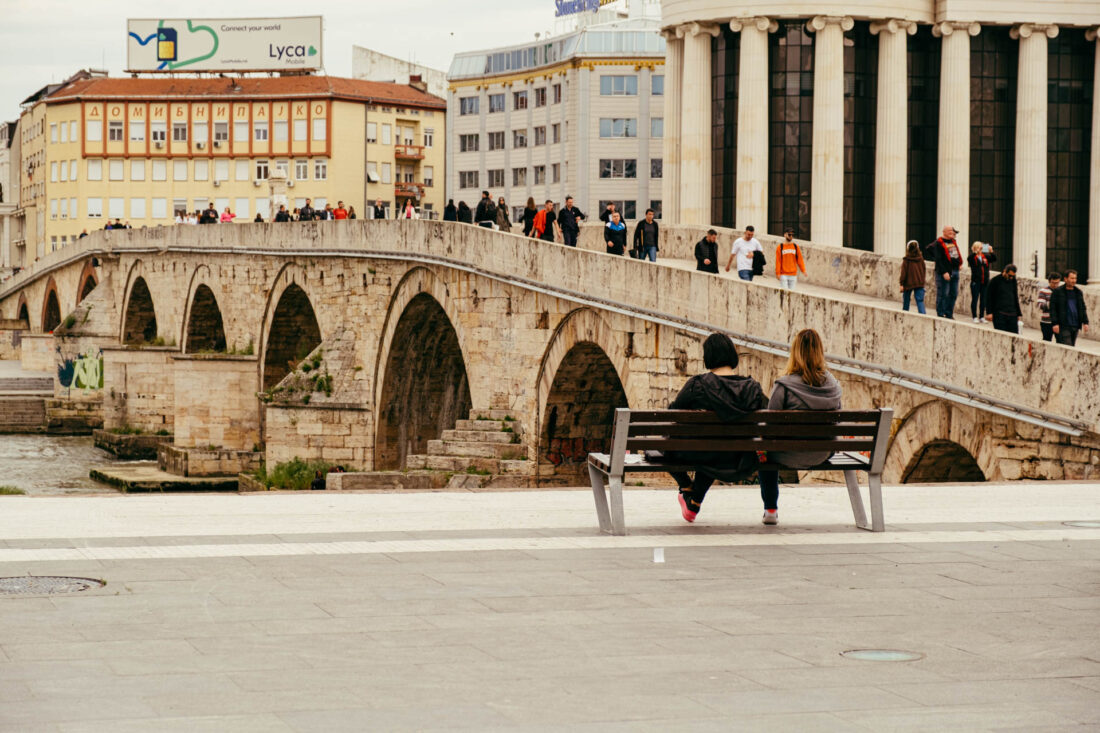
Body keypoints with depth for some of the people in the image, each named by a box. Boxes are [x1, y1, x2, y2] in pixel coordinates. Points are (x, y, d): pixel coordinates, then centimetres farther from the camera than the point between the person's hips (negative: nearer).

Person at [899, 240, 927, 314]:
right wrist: (922, 280, 21)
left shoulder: (906, 260, -11)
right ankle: (922, 313, -19)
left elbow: (903, 272, -11)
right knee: (920, 300, -1)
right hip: (920, 283, 3)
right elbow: (924, 271, 9)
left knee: (906, 300, 15)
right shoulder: (921, 259, 0)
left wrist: (901, 284, -6)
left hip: (908, 283, -2)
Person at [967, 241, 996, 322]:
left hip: (985, 282, 4)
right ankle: (974, 317, 5)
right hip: (975, 282, -4)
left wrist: (991, 252, -17)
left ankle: (982, 317, 14)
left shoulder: (986, 256, 9)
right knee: (975, 299, 0)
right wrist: (975, 252, -34)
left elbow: (994, 259, -1)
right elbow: (969, 259, -22)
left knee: (983, 300, 7)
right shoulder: (972, 256, -2)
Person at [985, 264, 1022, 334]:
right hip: (999, 314, -4)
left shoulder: (1013, 281, 13)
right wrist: (989, 312, -10)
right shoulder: (995, 281, -1)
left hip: (1012, 315, 5)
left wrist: (1019, 313, 19)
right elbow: (989, 298, -2)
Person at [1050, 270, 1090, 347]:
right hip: (1064, 326, -6)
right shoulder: (1057, 292, -2)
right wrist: (1055, 323, -14)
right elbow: (1053, 309, -5)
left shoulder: (1078, 292, 14)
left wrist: (1085, 322, 9)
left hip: (1075, 326, 6)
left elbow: (1082, 308, 17)